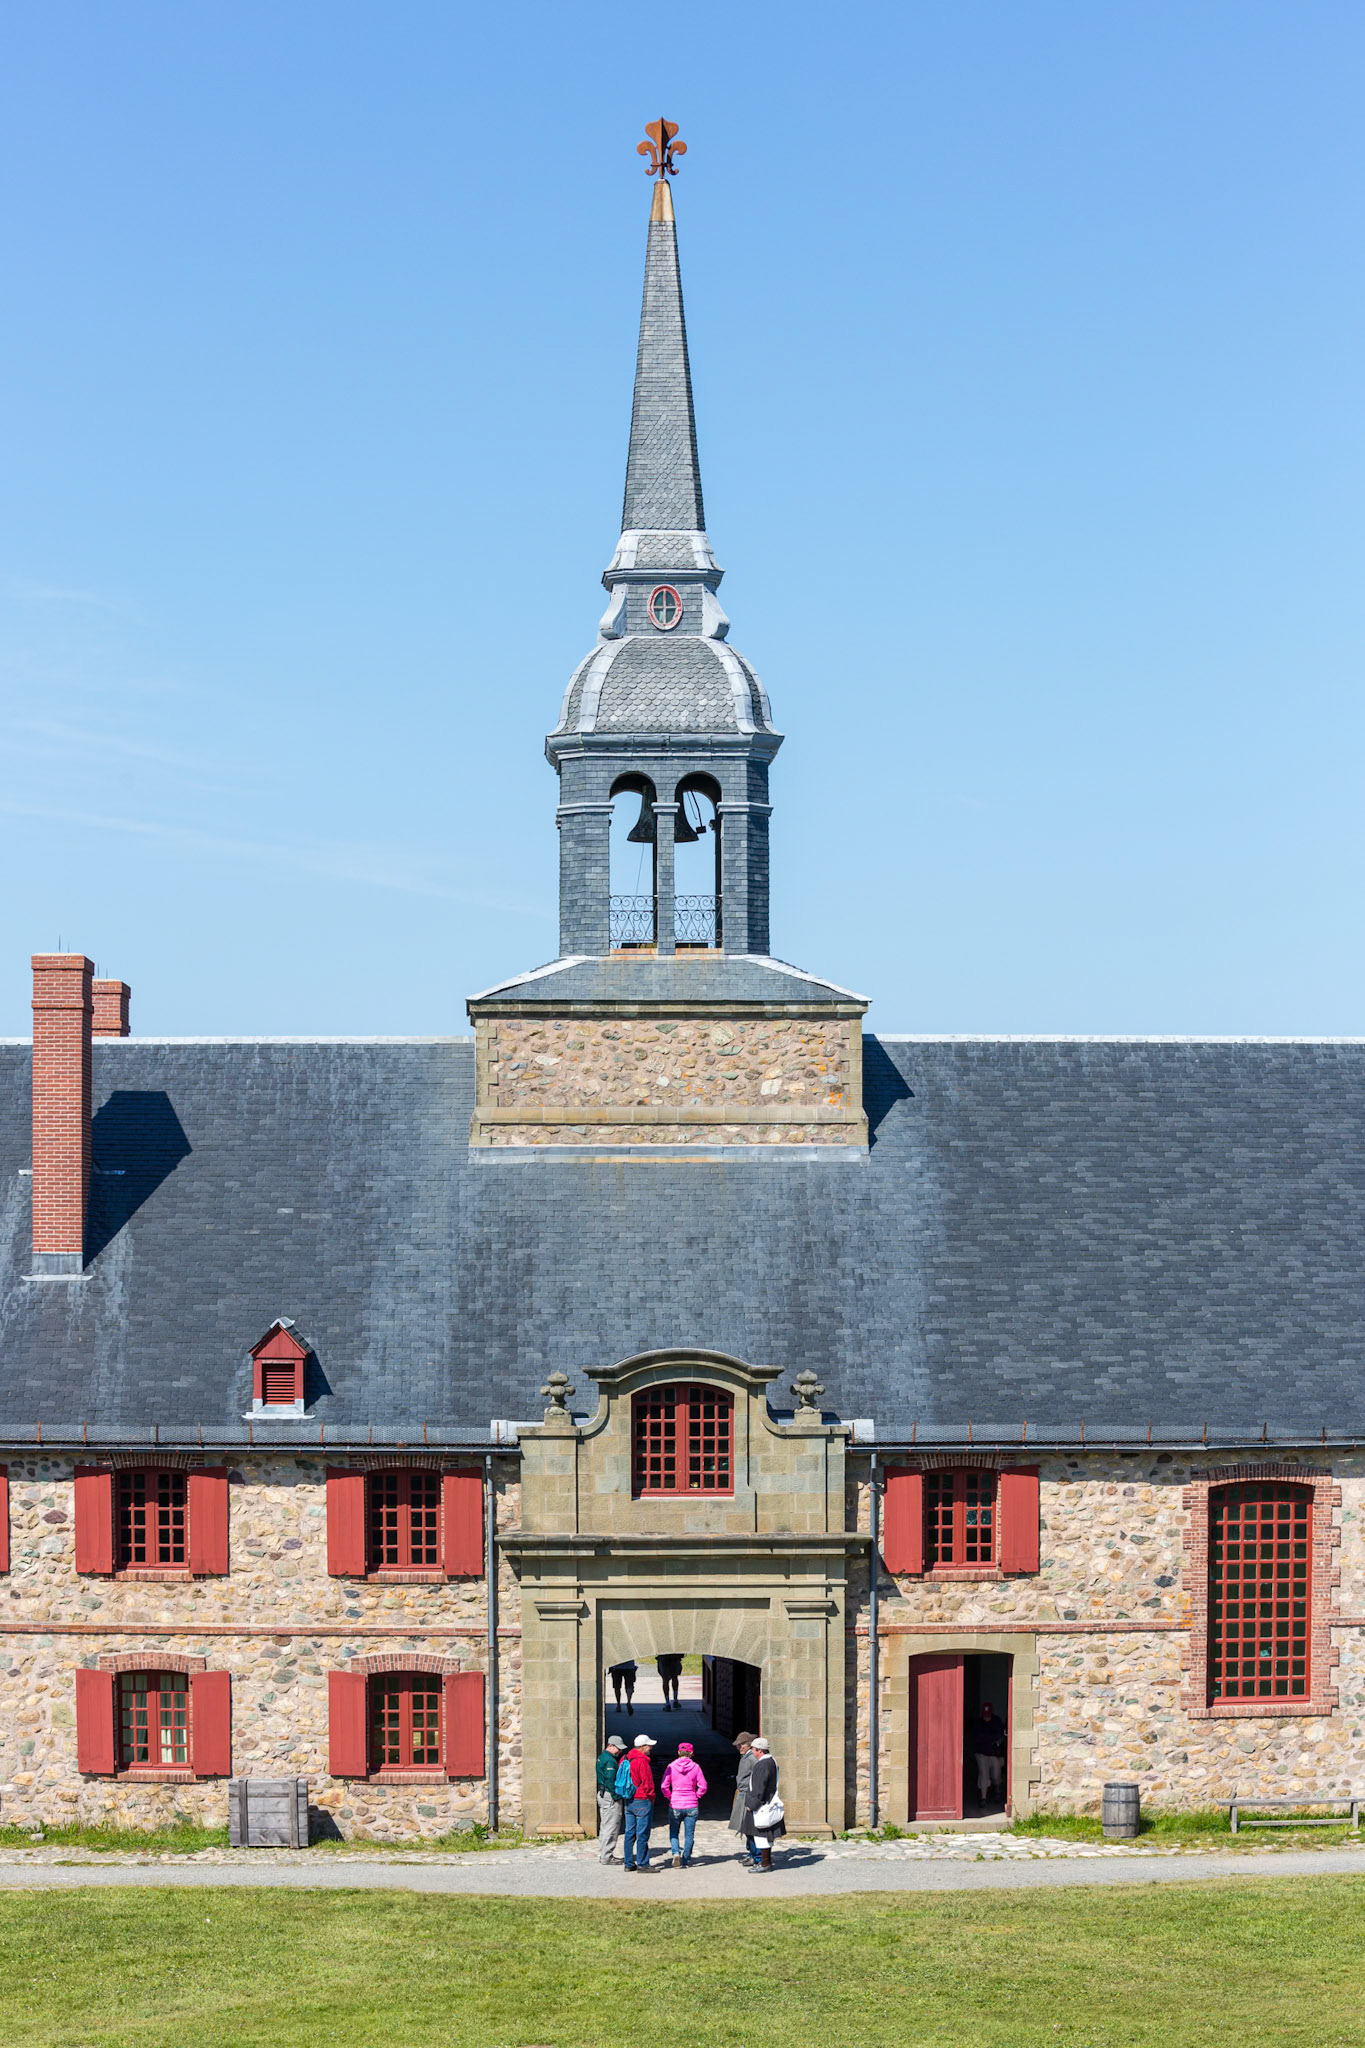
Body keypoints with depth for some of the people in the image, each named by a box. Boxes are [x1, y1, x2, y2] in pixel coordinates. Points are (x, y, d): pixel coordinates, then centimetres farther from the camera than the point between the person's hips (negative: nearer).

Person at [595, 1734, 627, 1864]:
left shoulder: (602, 1757, 14)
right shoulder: (610, 1761, -17)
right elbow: (610, 1781, -23)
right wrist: (617, 1797, -18)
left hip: (602, 1794, 10)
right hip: (610, 1796, -10)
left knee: (604, 1826, 17)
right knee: (611, 1827, -6)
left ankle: (602, 1854, 23)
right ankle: (606, 1857, -6)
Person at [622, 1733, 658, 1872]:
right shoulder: (642, 1761, -17)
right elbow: (647, 1783, -14)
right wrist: (651, 1799, 1)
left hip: (628, 1802, 8)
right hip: (642, 1801, -8)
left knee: (629, 1833, 11)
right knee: (642, 1834, -2)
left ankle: (628, 1863, 14)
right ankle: (642, 1864, 0)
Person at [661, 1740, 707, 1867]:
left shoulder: (671, 1767, -5)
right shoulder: (695, 1767, -5)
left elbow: (664, 1786, -7)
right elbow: (703, 1786, -5)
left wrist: (670, 1797, 8)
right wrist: (696, 1797, 10)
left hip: (675, 1805, 0)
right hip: (691, 1805, 0)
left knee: (673, 1832, 13)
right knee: (689, 1834, 10)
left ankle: (675, 1852, -11)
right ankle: (686, 1861, 11)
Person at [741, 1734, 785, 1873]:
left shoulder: (763, 1765, -20)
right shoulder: (771, 1762, 13)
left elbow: (759, 1787, -22)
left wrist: (752, 1804, -17)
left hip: (761, 1804, -11)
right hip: (768, 1803, 11)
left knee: (761, 1834, -5)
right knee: (766, 1835, 17)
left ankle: (765, 1863, -3)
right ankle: (767, 1860, 24)